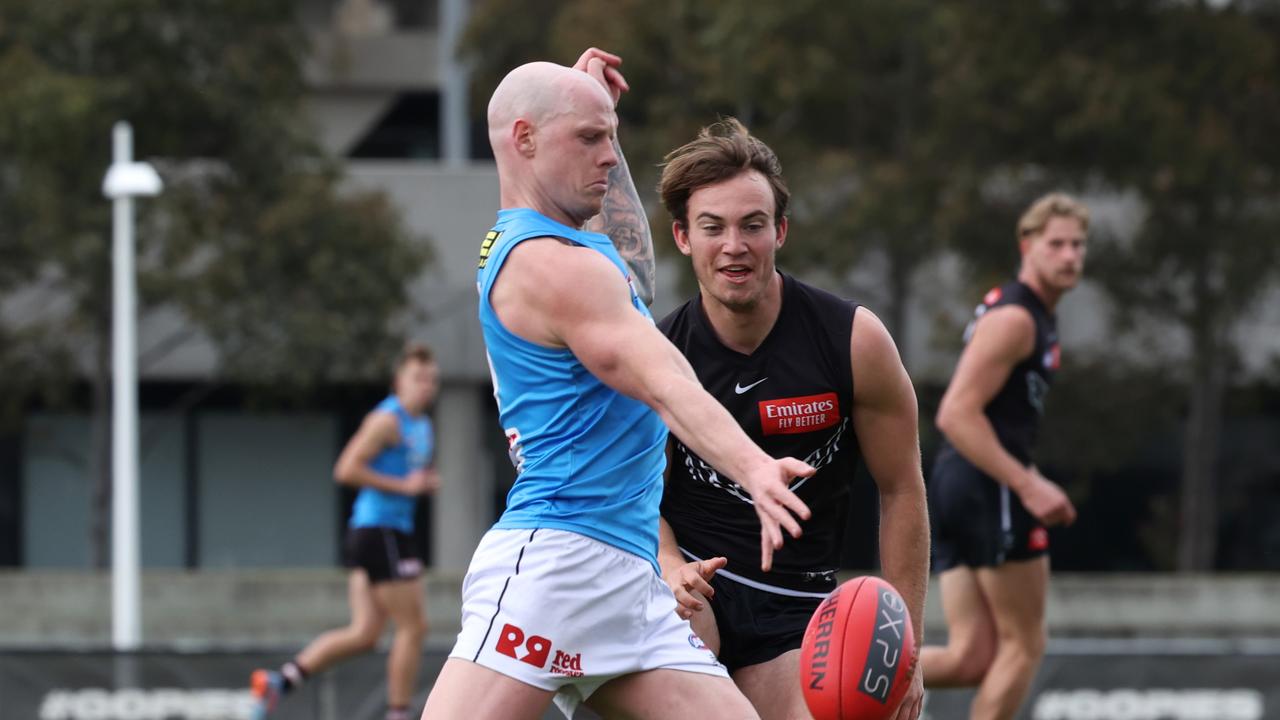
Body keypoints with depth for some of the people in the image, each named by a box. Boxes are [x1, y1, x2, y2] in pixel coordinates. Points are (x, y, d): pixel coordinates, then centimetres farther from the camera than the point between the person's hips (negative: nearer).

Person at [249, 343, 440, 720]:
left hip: (392, 532, 10)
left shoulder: (423, 426, 18)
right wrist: (404, 485, -19)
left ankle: (279, 681, 4)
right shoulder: (388, 420, -11)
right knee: (413, 627, -5)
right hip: (380, 530, -10)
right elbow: (347, 469, -19)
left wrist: (426, 482, 11)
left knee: (364, 633, 5)